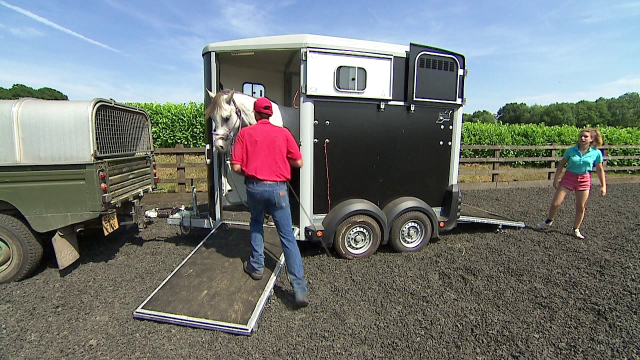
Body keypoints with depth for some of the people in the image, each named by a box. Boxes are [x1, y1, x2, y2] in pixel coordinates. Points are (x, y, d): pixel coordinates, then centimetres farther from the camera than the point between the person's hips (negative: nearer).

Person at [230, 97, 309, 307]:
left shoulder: (245, 133, 2)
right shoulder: (283, 133, 3)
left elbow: (236, 167, -3)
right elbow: (298, 163, 1)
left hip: (254, 187, 1)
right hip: (278, 189, 0)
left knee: (256, 223, 30)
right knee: (287, 237, 2)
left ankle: (256, 266, 33)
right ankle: (300, 289, 1)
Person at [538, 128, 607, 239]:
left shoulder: (596, 153, -6)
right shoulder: (571, 150, -7)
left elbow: (600, 169, 2)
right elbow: (561, 164, 1)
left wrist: (603, 185, 2)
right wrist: (556, 179, 0)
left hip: (584, 180, 1)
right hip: (568, 177, 0)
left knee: (581, 207, 7)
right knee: (555, 203, -2)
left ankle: (576, 230, 25)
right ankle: (549, 221, 23)